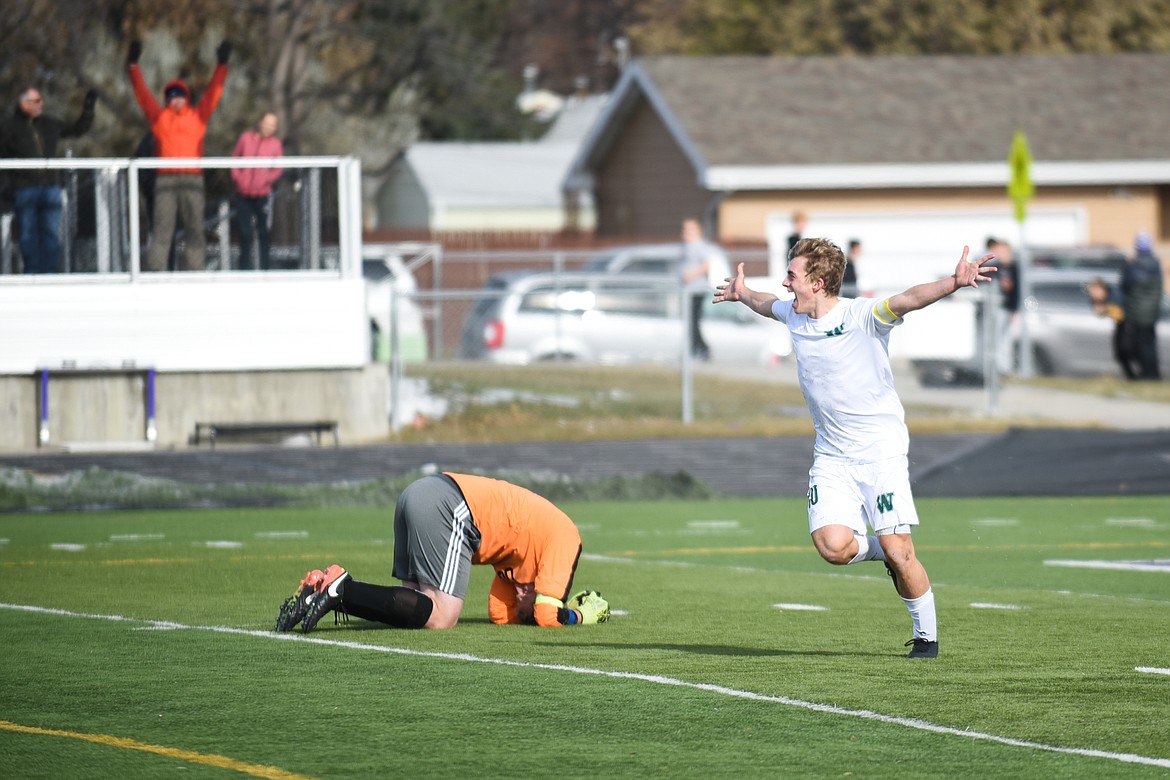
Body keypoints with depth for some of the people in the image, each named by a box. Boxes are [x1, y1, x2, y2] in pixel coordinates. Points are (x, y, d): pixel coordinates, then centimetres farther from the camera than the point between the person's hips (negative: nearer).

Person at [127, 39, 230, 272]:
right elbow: (142, 93, 9)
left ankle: (195, 271, 5)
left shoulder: (198, 117, 13)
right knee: (162, 228, -5)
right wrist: (133, 65, 2)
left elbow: (213, 93, 10)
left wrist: (222, 65, 3)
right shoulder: (158, 117, 12)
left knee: (194, 228, 2)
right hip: (165, 180, -1)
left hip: (192, 180, 1)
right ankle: (155, 271, -9)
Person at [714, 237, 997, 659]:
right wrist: (742, 293, 50)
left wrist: (953, 283, -51)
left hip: (881, 450, -5)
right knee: (833, 546, -17)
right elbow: (768, 304, 30)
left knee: (898, 551, -10)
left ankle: (927, 636, 10)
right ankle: (877, 550, 17)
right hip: (831, 457, 5)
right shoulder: (792, 315, 5)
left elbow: (909, 300, -33)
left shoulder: (862, 315, -14)